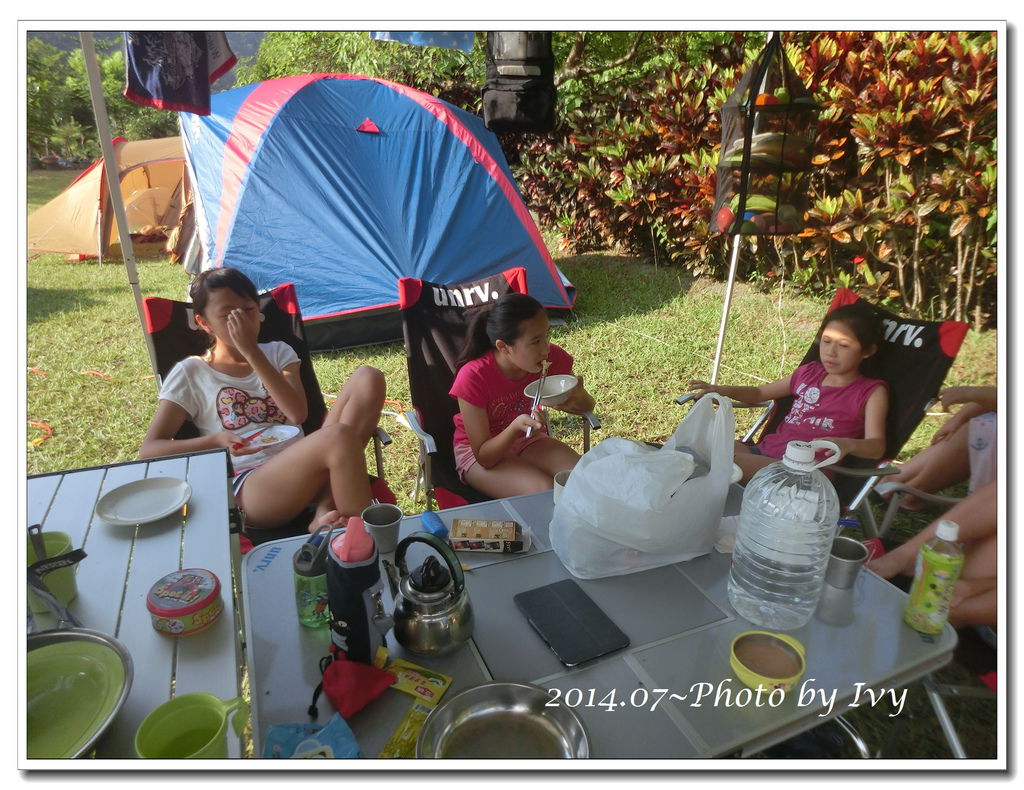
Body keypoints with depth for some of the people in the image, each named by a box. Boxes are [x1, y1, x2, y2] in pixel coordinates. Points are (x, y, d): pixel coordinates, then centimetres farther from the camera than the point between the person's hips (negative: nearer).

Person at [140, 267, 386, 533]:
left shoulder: (278, 352, 17)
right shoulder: (190, 373, 10)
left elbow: (297, 414, -2)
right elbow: (148, 449, 5)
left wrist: (252, 352, -6)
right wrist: (216, 440, -12)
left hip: (303, 467, 5)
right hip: (246, 489, -5)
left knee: (368, 378, -15)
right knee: (338, 436, -35)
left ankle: (326, 511, -23)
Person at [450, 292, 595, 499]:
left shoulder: (552, 358, -16)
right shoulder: (473, 377, -28)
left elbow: (586, 407, 2)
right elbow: (484, 457, -22)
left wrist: (577, 397, -23)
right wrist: (516, 426, -41)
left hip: (529, 440, 4)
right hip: (478, 451, -4)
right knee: (546, 492, -28)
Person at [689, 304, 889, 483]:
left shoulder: (871, 392, 4)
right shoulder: (809, 373, 20)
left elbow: (877, 446, -9)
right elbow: (760, 393, 29)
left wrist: (847, 444, -33)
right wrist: (724, 390, 9)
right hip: (764, 451, 6)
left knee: (735, 461, -33)